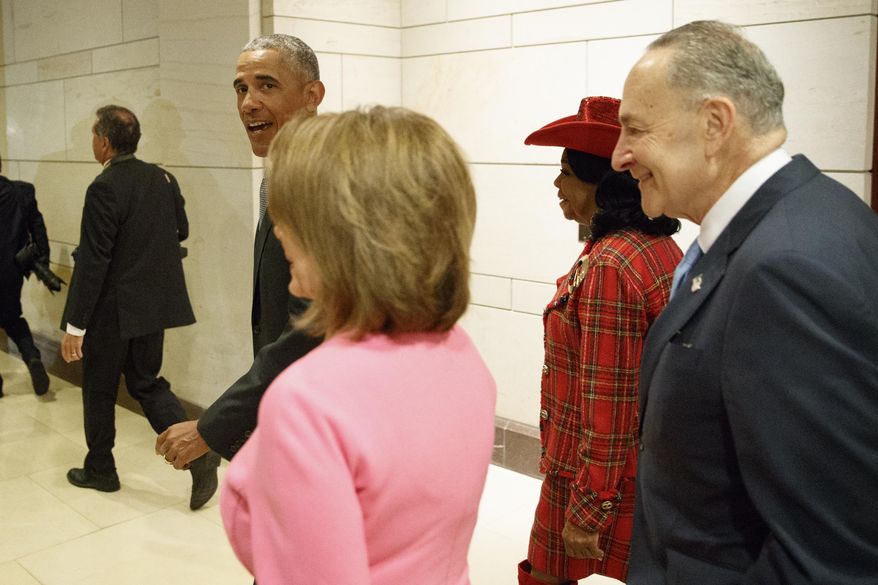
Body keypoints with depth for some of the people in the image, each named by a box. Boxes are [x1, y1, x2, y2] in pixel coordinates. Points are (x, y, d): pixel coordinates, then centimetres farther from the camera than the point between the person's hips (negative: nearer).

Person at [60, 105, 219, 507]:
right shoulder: (163, 179, 2)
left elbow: (92, 262, -20)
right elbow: (181, 230, 14)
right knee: (146, 382, 16)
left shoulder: (104, 188, -19)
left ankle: (100, 470, 29)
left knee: (99, 389, 13)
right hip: (155, 304, 7)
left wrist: (74, 325, -15)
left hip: (113, 309, -6)